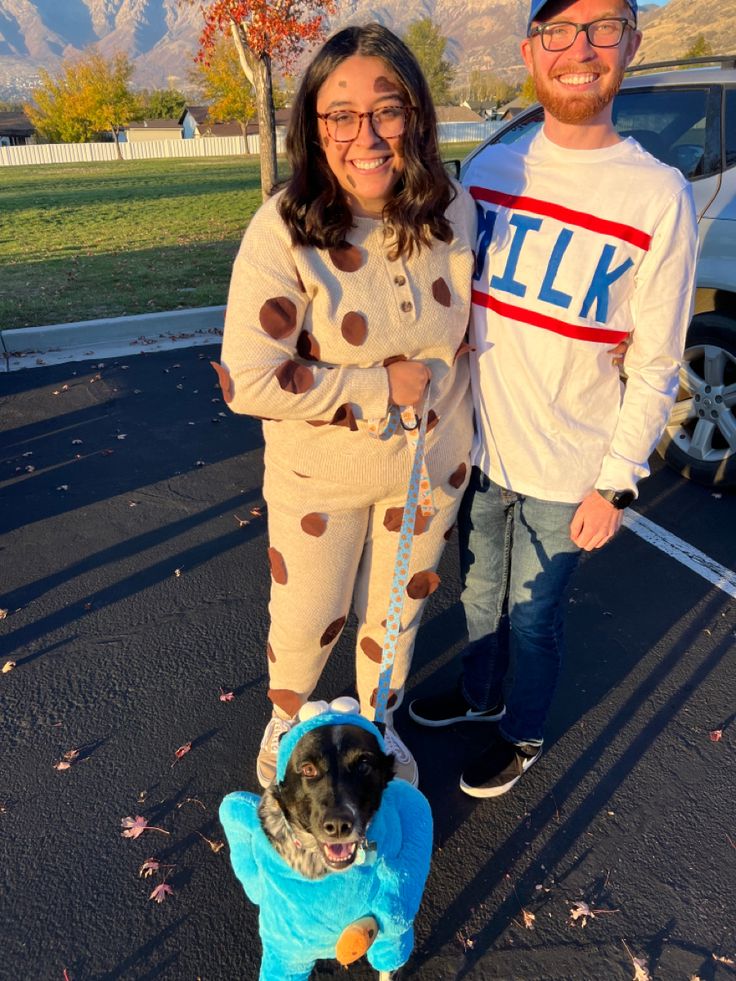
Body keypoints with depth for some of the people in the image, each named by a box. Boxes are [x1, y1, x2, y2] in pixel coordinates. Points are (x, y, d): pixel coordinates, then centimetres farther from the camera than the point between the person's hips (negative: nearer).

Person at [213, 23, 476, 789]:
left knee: (397, 612, 22)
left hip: (431, 465, 4)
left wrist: (452, 417, 12)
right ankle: (285, 724, 51)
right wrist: (379, 386, -23)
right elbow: (247, 381, -26)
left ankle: (377, 725, 53)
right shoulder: (284, 232, -23)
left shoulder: (452, 210, -9)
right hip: (321, 479, -3)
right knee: (306, 627, 14)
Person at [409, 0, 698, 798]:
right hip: (478, 446, 4)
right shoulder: (490, 168, 0)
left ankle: (521, 734, 42)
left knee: (532, 612, 13)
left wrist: (616, 484, -10)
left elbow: (655, 366, -9)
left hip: (564, 469, -4)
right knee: (480, 593, 22)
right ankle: (480, 694, 50)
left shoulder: (658, 197, -12)